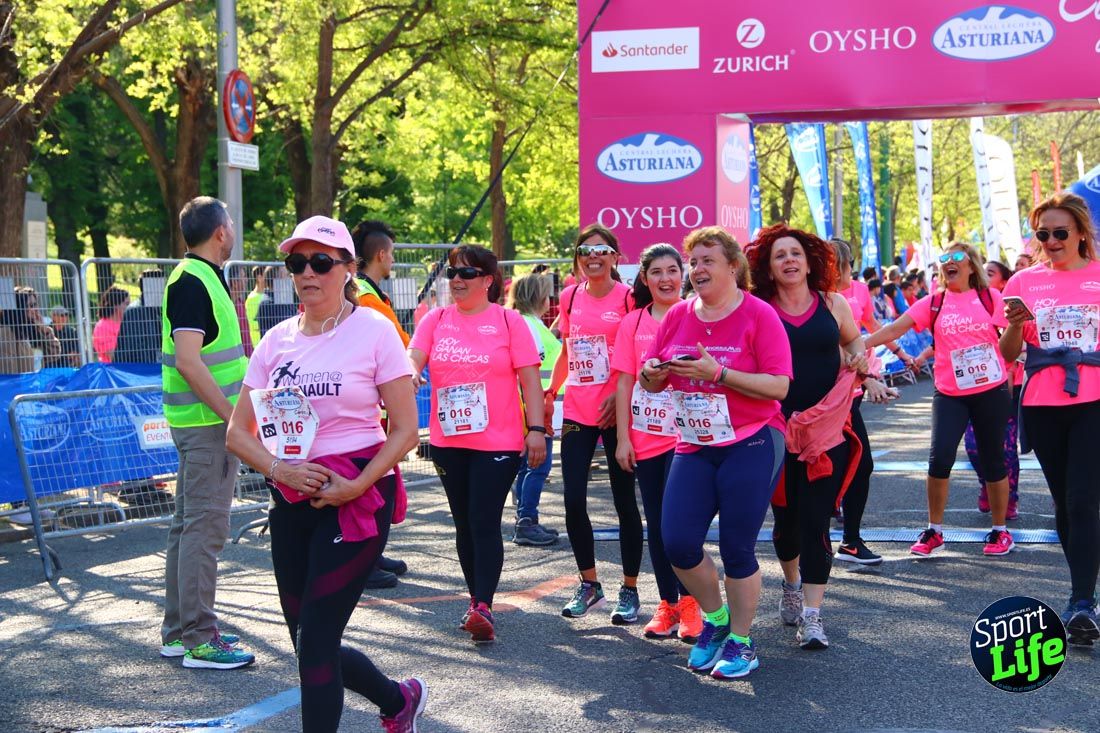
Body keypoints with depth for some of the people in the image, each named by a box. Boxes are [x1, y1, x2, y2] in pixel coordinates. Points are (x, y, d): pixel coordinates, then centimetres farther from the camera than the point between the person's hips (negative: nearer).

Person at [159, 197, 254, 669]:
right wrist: (233, 415, -23)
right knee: (205, 527, -7)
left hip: (203, 421, 11)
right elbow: (188, 361, -24)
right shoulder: (194, 281, -15)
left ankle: (178, 631, 23)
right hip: (207, 422, -11)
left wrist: (233, 412, 21)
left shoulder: (199, 277, 15)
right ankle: (198, 640, -3)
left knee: (189, 524, 14)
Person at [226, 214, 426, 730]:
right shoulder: (277, 340, 7)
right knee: (310, 645, 11)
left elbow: (405, 429, -6)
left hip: (357, 499, -6)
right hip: (291, 502, 6)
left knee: (315, 642, -8)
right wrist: (278, 468, -11)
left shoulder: (373, 331, -5)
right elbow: (238, 432, 9)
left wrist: (355, 486, -18)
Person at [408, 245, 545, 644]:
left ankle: (483, 608, -13)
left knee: (485, 524, -10)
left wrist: (536, 429, -8)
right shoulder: (436, 320, 6)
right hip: (448, 442, 5)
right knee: (464, 524, 13)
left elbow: (529, 378, -4)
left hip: (497, 442, -4)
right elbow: (412, 359, -6)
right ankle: (477, 600, 25)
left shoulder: (508, 320, -3)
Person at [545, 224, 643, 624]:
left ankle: (630, 590, 15)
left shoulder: (629, 298, -5)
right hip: (577, 411, 4)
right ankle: (589, 584, 18)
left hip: (616, 412, -4)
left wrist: (620, 396, -18)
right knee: (573, 500, 1)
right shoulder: (570, 298, 9)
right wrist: (550, 391, 9)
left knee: (625, 501, 4)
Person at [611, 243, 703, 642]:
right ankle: (667, 603, 20)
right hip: (645, 439, 3)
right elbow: (624, 383, 7)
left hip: (685, 435, -3)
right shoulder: (633, 323, 7)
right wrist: (623, 438, 2)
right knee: (656, 523, 9)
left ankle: (688, 602, 5)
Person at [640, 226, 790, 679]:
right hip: (694, 447, 5)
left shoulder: (759, 315, -8)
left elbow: (779, 385, -16)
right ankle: (715, 618, 23)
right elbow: (650, 380, 13)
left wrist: (718, 373, -23)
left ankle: (741, 641, 20)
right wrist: (653, 373, -11)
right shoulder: (678, 316, 7)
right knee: (678, 543, -3)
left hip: (751, 445, -5)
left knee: (737, 550, 0)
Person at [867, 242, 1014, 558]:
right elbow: (894, 329, -8)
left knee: (992, 460, 6)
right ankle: (934, 531, 6)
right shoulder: (933, 303, 2)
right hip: (949, 394, 1)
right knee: (940, 458, -10)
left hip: (991, 391, -1)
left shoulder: (992, 298, 0)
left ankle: (1000, 531, 23)